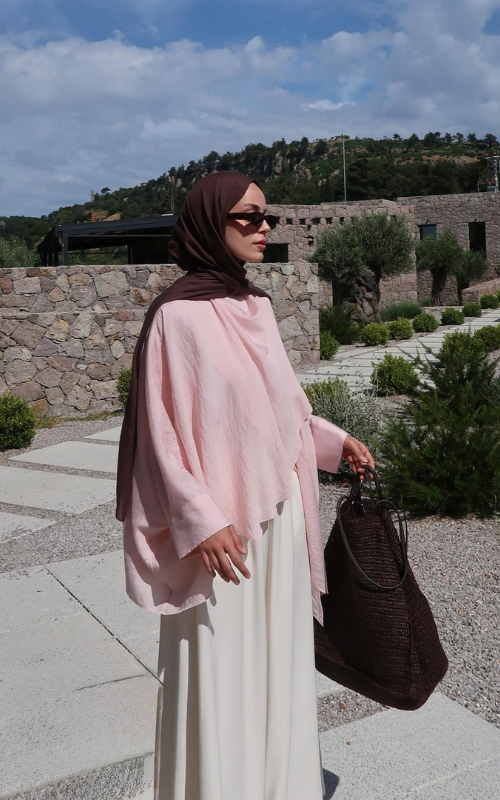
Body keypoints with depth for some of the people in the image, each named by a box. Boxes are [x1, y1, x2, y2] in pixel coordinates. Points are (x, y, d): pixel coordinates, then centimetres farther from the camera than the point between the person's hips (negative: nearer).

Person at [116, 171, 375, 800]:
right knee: (221, 659, 5)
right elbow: (159, 427, -15)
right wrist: (202, 520, -18)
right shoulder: (177, 314, -14)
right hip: (220, 521, -7)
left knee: (278, 643, 18)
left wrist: (335, 442, 12)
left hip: (279, 505, 7)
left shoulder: (256, 305, 7)